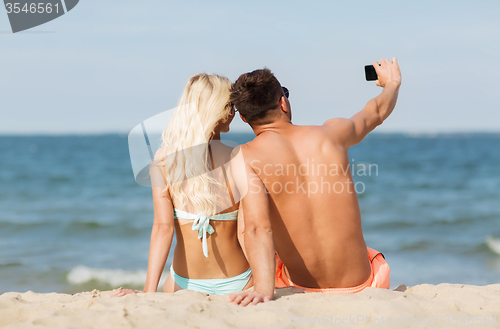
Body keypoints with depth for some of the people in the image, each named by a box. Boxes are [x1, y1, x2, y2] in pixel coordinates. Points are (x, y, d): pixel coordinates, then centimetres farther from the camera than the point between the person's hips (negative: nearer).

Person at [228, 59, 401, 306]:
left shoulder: (246, 157, -13)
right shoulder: (331, 133, -3)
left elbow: (258, 227, -28)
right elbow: (376, 112, 19)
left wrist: (263, 290, -38)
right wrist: (392, 83, 41)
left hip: (301, 288, -1)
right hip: (360, 283, 2)